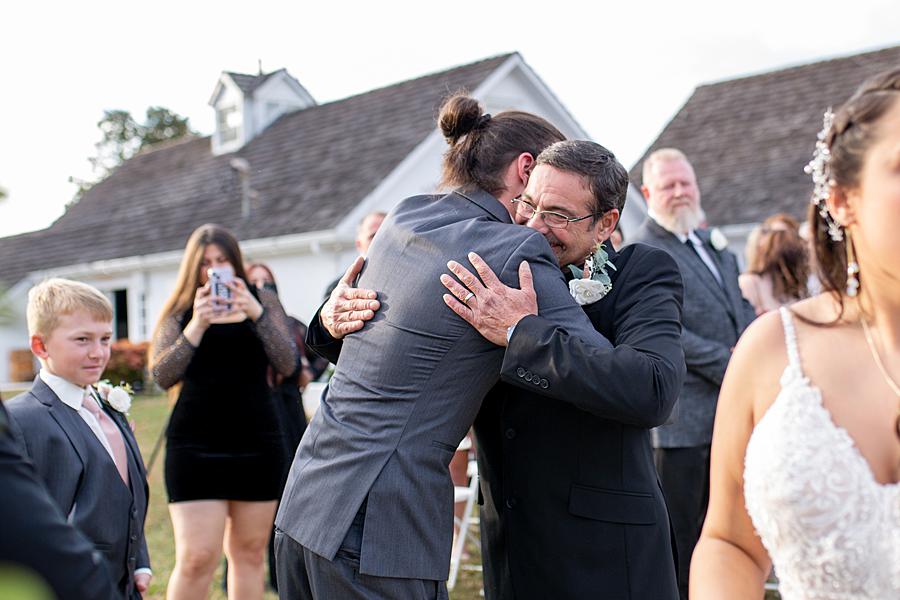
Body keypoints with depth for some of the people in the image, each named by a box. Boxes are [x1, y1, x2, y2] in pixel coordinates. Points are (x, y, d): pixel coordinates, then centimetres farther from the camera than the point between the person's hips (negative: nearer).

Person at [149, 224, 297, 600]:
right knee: (196, 559, -10)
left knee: (249, 553, 8)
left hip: (257, 443, 2)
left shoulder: (263, 302, 8)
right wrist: (196, 327, -18)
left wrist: (256, 314, -16)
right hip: (195, 445, -2)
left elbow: (288, 365, -4)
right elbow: (162, 376, -6)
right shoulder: (180, 311, 6)